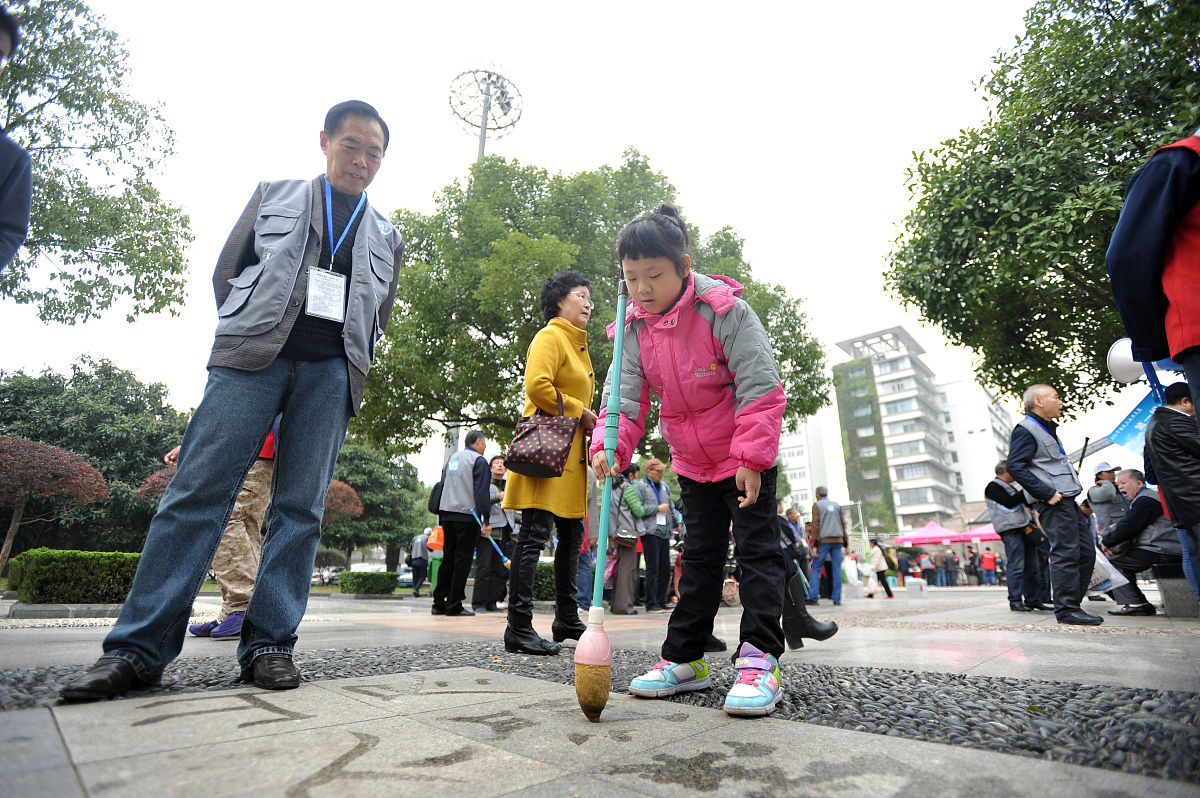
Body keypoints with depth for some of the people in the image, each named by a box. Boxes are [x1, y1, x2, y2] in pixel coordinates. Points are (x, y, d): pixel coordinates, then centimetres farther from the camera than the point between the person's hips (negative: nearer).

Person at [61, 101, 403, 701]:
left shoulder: (386, 237, 22)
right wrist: (245, 332, 10)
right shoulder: (273, 196, 19)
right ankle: (138, 646, -2)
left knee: (300, 506, -4)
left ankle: (269, 643, 1)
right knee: (199, 488, -8)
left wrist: (350, 361, 12)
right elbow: (226, 271, 17)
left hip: (331, 370, 1)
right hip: (253, 357, -1)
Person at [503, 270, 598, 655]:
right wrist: (580, 413, -12)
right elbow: (537, 386, -19)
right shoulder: (550, 337, -4)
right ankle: (518, 627, -3)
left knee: (572, 534, 12)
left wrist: (589, 420, 14)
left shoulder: (579, 345, 25)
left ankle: (567, 619, 23)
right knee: (535, 533, -10)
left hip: (570, 450, 10)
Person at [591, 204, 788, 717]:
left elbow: (760, 386, -21)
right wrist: (610, 445, -26)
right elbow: (626, 396, -8)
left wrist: (751, 456, -24)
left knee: (757, 549, -3)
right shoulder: (636, 329, -6)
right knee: (699, 557, 12)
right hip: (693, 463, 6)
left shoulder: (724, 310, -21)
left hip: (747, 458, -5)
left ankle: (760, 659, 3)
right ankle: (684, 658, 19)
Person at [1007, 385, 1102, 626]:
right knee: (1066, 553, -9)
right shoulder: (1026, 430, -10)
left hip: (1067, 500, 10)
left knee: (1086, 551, 11)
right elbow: (1015, 466, -20)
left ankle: (1071, 603, 18)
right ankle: (1066, 610, -2)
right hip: (1054, 503, -10)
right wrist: (1047, 493, -21)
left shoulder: (1047, 429, 22)